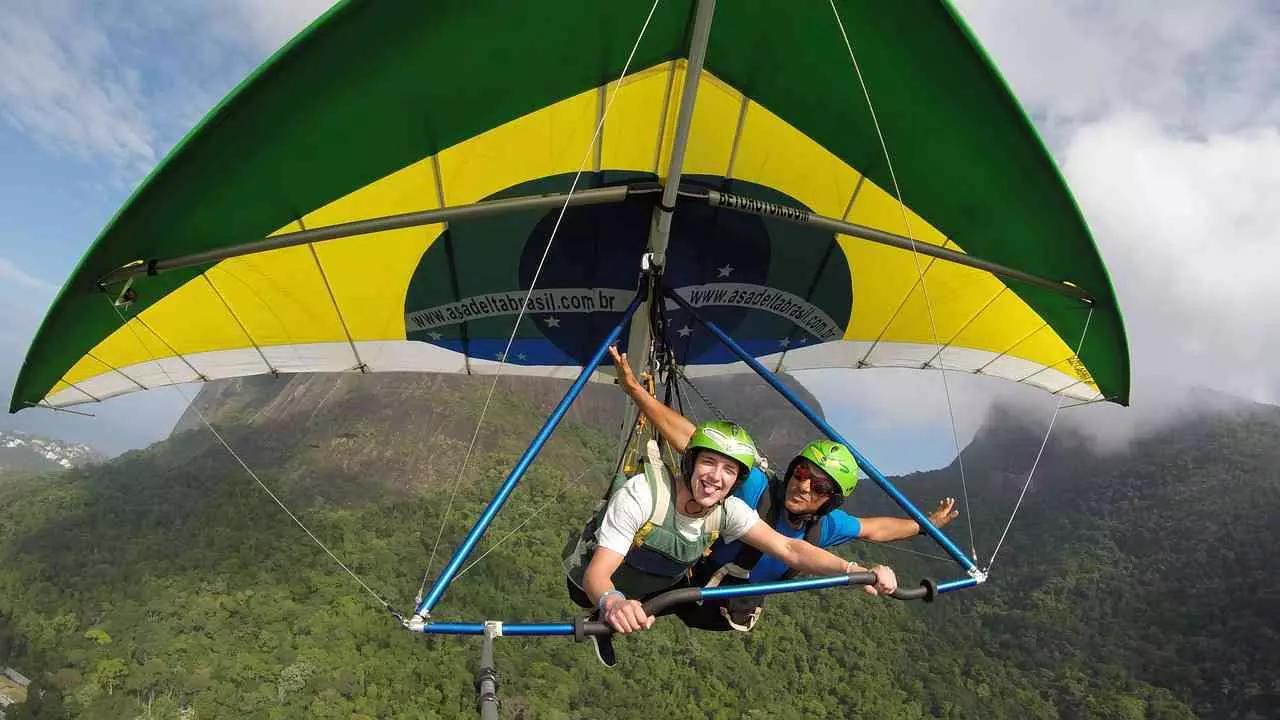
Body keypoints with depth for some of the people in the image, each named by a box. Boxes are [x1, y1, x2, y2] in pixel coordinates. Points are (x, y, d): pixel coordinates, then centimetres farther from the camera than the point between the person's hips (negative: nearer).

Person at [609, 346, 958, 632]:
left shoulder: (826, 526, -15)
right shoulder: (756, 487, -35)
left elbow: (872, 529, 8)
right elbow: (692, 441, -46)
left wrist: (926, 524, 17)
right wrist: (636, 390, -56)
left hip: (736, 614, 5)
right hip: (690, 591, -5)